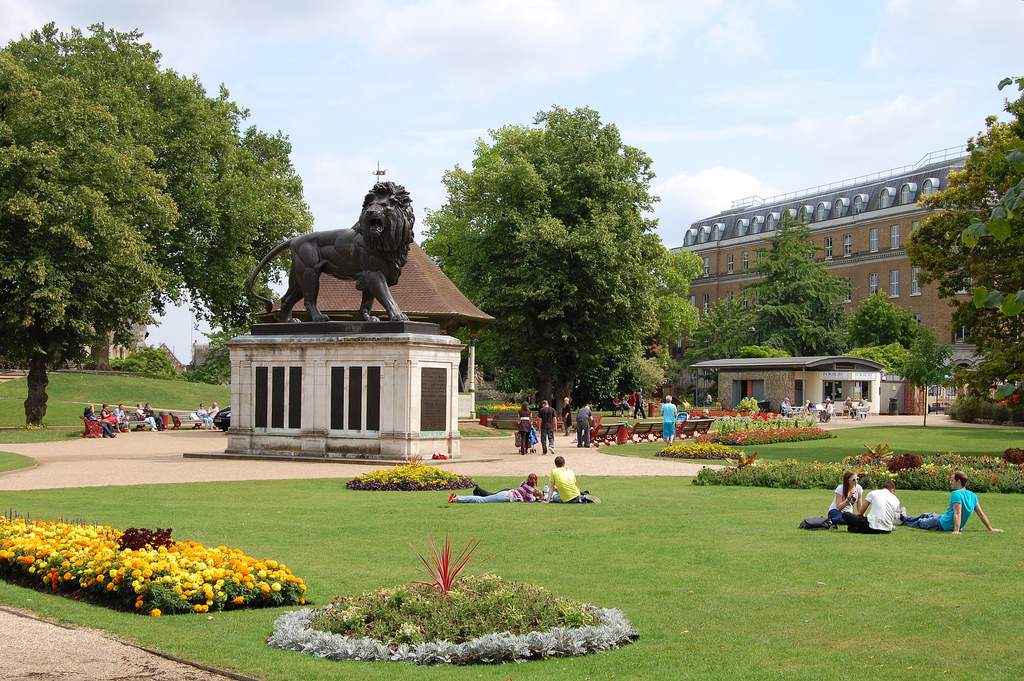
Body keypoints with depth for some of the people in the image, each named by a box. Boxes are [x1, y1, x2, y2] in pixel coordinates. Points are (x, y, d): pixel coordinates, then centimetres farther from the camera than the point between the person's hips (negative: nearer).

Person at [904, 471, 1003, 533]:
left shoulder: (956, 494, -26)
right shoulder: (973, 496, -2)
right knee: (928, 515, 30)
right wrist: (990, 529, 5)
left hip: (942, 524, -8)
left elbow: (957, 514, -34)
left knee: (920, 523, 18)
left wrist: (956, 530, -39)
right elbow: (981, 514, 0)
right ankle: (905, 519, 48)